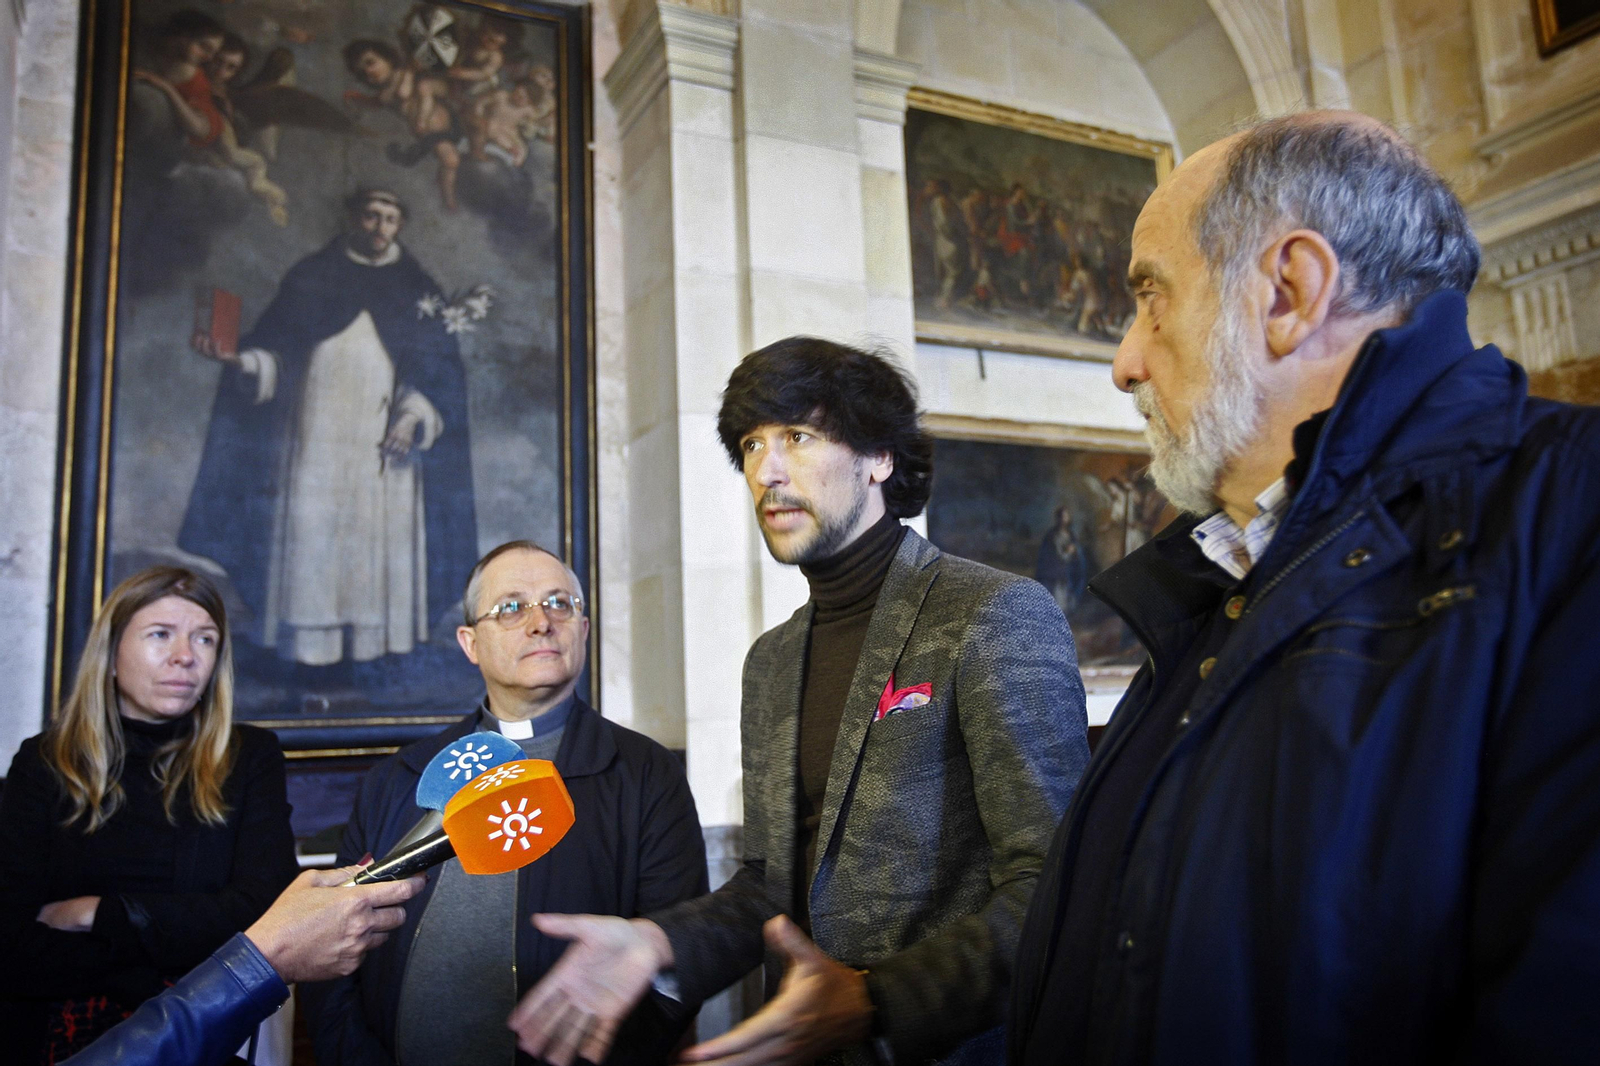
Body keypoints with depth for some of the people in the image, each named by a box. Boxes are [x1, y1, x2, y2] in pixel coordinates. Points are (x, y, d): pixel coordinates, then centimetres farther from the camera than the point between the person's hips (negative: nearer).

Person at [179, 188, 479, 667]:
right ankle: (311, 645, -3)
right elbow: (277, 350, 8)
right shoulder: (310, 276, 12)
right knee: (311, 531, -6)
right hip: (317, 435, 0)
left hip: (383, 438, 0)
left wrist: (414, 418, -8)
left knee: (381, 533, -6)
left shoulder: (417, 289, 11)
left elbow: (438, 369, 7)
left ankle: (375, 641, -1)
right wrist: (237, 357, -12)